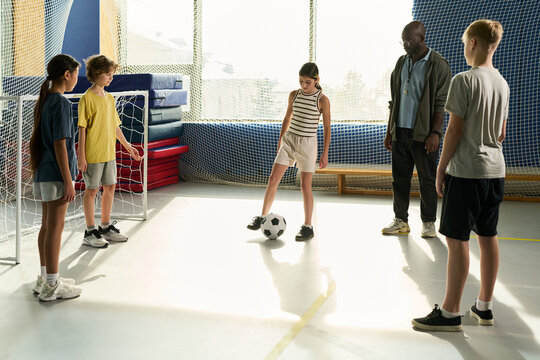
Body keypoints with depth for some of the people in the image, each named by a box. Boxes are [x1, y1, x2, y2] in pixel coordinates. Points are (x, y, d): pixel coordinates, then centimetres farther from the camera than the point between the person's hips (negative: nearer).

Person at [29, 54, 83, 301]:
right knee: (55, 227, -2)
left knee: (47, 226, 15)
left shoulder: (43, 101, 11)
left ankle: (46, 278, 25)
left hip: (43, 172, 9)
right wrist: (68, 182, -18)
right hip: (57, 174, -9)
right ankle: (51, 286, 5)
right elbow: (60, 144, -19)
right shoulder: (61, 103, -16)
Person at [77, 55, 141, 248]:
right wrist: (81, 156, -15)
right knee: (92, 189, 1)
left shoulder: (110, 98, 11)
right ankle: (90, 232, 11)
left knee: (110, 187, 11)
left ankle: (106, 228, 24)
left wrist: (128, 147, 19)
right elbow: (82, 129, -12)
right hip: (93, 154, -7)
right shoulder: (87, 98, -11)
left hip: (109, 152, 7)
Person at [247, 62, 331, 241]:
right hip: (289, 140, 4)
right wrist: (280, 140, 19)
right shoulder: (294, 95, 4)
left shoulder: (322, 100, -8)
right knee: (273, 179, -1)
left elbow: (327, 128, -5)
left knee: (305, 186, 0)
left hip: (308, 144, -4)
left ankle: (308, 227, 10)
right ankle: (262, 216, 11)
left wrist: (325, 154, -6)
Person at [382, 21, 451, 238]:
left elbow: (441, 104, -9)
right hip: (400, 131, 6)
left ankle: (428, 223, 13)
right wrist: (389, 130, 13)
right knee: (400, 178, 9)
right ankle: (401, 221, 19)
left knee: (427, 179, 3)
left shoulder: (438, 65, -5)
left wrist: (435, 133, -16)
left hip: (424, 134, -5)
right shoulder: (401, 63, 13)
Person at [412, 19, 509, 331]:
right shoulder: (502, 83, 11)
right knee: (488, 237, 12)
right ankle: (484, 306, 22)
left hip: (466, 171, -8)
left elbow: (454, 130, -14)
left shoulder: (464, 80, -13)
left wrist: (442, 168, -6)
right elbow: (502, 132, 17)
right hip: (495, 170, 8)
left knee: (457, 240, -3)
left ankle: (450, 313, 3)